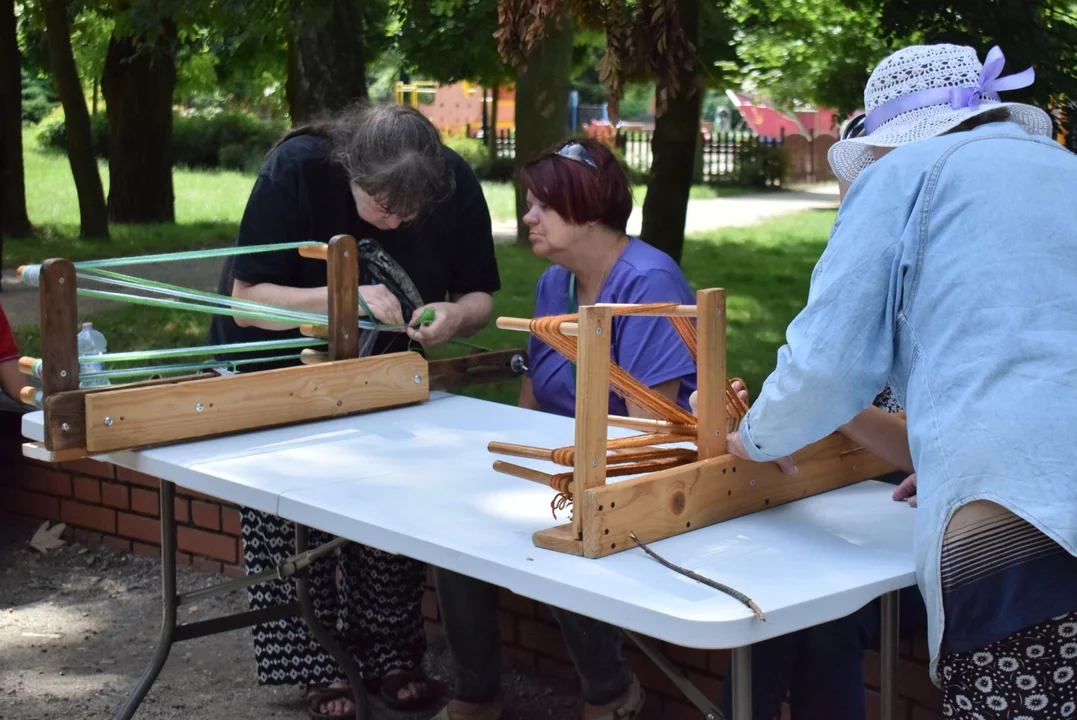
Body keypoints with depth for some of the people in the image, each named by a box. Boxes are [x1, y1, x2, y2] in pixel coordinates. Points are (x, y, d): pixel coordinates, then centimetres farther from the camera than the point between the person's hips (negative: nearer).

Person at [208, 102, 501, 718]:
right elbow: (246, 298, -28)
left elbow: (480, 297, -8)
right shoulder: (297, 170, -30)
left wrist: (454, 315, -32)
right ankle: (315, 667, 7)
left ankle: (390, 655, 16)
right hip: (281, 368, -3)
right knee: (293, 522, -7)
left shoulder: (455, 182, -20)